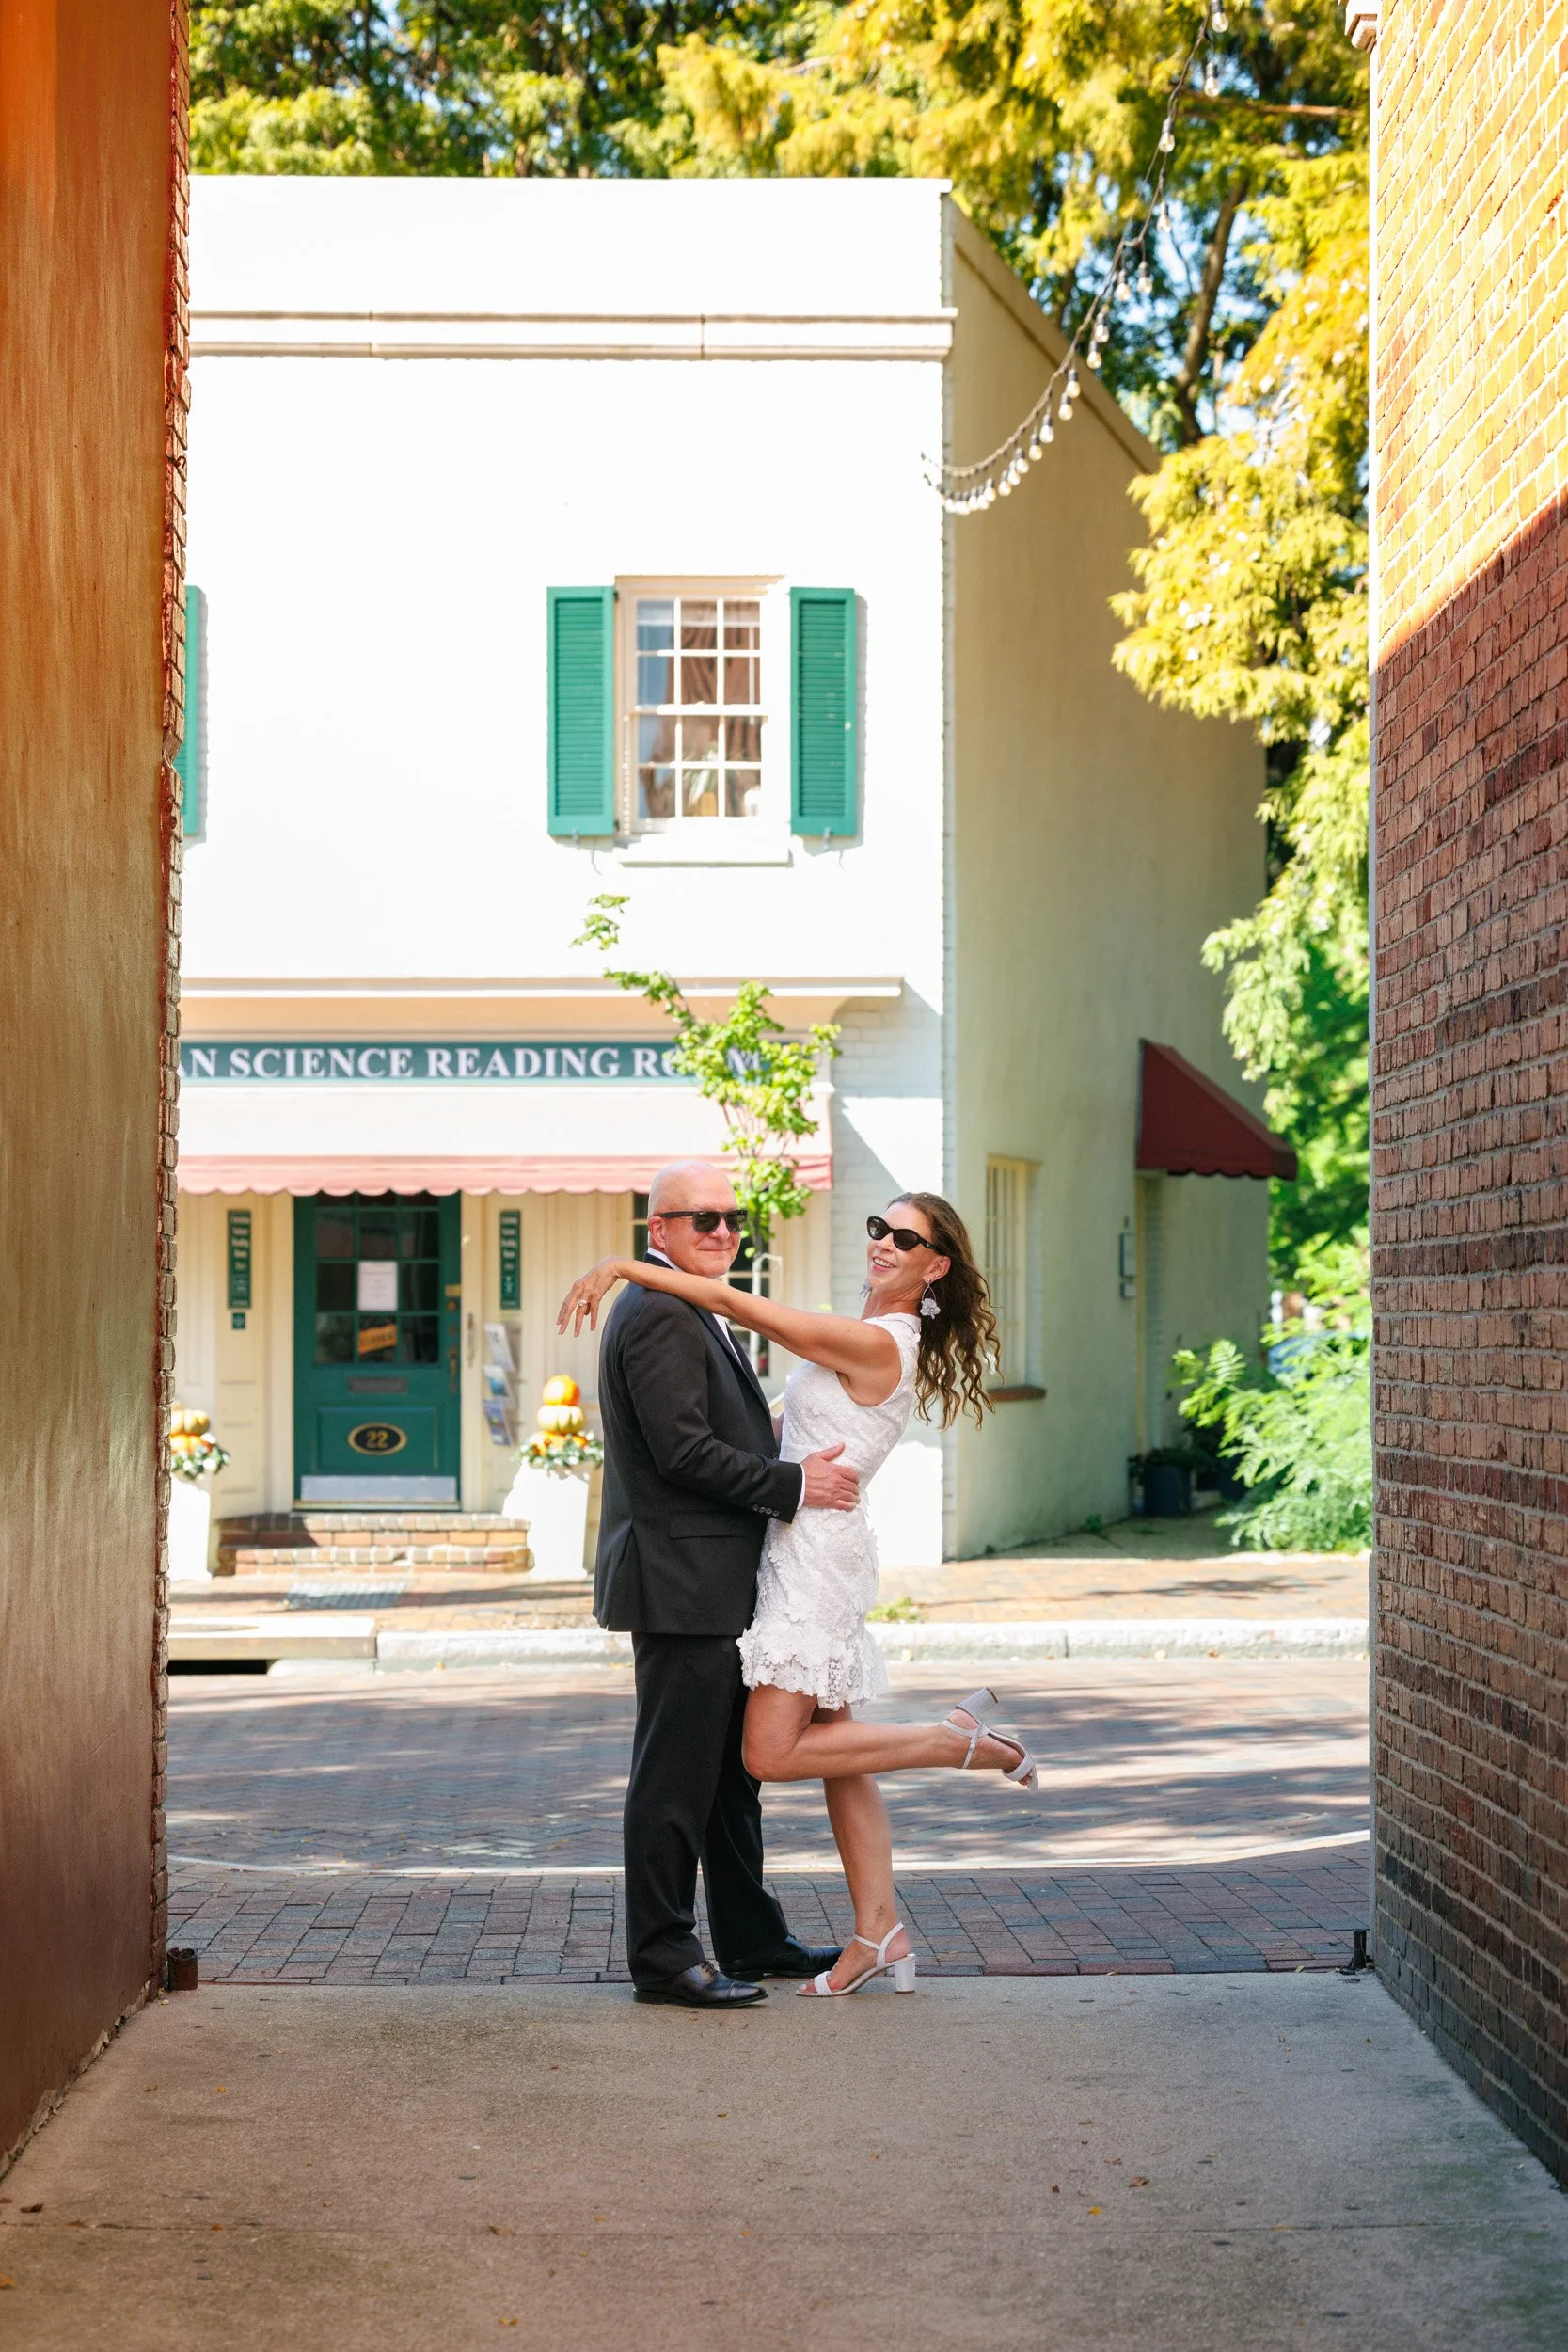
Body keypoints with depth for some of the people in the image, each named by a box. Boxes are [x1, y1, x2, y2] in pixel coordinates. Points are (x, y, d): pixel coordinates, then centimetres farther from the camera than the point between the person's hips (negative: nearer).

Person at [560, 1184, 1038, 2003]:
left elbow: (736, 1302, -20)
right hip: (804, 1550, 10)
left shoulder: (875, 1344, -17)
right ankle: (879, 1934, 13)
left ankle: (959, 1738, -1)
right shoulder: (875, 1342, 12)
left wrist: (620, 1265, -16)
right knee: (828, 1745, 10)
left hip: (817, 1551, -10)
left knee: (771, 1752, -10)